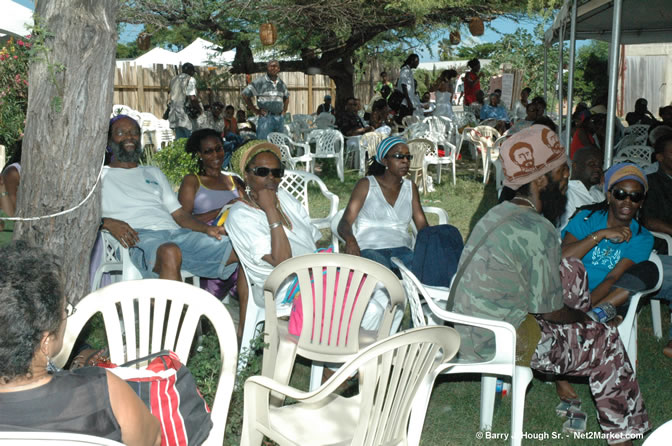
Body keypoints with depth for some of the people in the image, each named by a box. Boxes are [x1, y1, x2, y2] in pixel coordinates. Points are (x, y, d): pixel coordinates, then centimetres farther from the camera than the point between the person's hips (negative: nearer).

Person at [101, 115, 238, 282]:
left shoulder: (154, 173, 34)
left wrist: (207, 228, 5)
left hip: (176, 231, 5)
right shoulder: (101, 176, 20)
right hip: (139, 237, -5)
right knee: (170, 253, -44)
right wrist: (107, 222, -16)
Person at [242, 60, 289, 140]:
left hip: (280, 118, 6)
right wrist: (255, 110, -4)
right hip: (266, 118, -6)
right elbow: (245, 95, -2)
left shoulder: (281, 83, 15)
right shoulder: (260, 81, -2)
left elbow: (286, 97, 32)